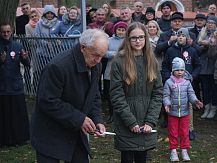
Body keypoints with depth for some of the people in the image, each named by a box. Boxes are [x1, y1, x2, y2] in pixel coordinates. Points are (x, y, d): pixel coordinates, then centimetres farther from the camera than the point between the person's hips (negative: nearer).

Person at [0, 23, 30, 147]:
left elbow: (27, 65, -1)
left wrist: (25, 58, -22)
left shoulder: (18, 46, 4)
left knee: (19, 113, 4)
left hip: (16, 85, 1)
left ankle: (19, 138, 14)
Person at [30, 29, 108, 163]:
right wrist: (78, 119, -23)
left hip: (76, 134, 7)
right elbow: (48, 101, -24)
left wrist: (97, 120, -6)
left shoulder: (95, 66, 0)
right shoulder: (58, 67, -25)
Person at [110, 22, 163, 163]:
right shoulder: (119, 62, -7)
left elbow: (158, 93, 3)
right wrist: (131, 122, -14)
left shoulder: (152, 61, 6)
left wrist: (151, 121, -7)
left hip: (146, 126, 3)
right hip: (126, 125, -3)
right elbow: (116, 96, -10)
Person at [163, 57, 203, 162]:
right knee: (173, 132, 8)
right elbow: (166, 96, -7)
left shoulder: (187, 83, 2)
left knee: (184, 132, 9)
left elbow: (191, 94, 0)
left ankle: (184, 150, 20)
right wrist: (167, 104, -25)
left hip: (185, 112, 2)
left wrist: (195, 101, -19)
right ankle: (173, 150, 19)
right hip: (172, 112, -2)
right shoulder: (168, 82, -5)